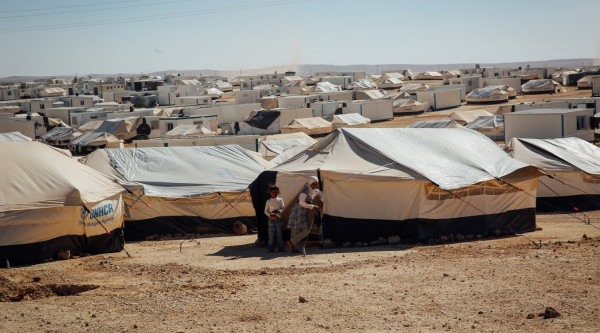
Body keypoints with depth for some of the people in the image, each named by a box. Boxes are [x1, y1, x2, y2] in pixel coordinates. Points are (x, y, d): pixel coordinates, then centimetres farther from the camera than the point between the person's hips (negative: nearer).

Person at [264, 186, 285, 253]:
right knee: (271, 235, -1)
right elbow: (266, 211, 8)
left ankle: (280, 248, 5)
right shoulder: (268, 201, 6)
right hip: (271, 220, 0)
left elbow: (283, 209, 3)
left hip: (278, 219, 0)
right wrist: (270, 215, -10)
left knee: (279, 234, 0)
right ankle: (270, 249, 4)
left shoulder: (280, 200, 5)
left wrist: (278, 211, -16)